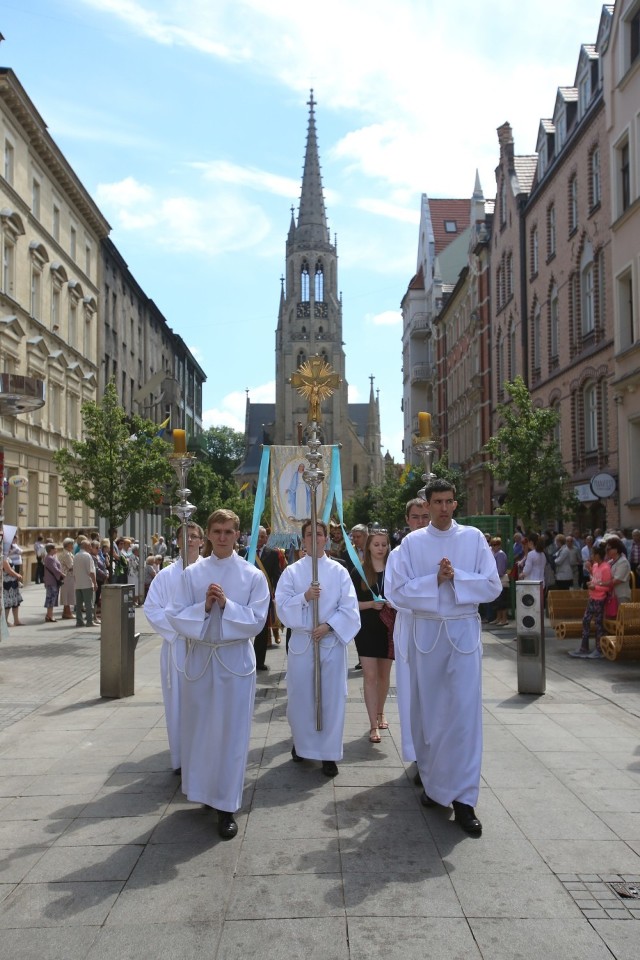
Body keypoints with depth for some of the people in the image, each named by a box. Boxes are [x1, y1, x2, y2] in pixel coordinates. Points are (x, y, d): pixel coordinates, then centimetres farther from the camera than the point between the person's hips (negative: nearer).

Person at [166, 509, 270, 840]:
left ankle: (226, 806, 13)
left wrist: (226, 604, -18)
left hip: (235, 659, -2)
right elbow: (176, 616, -2)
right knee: (197, 727, 12)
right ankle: (201, 790, 33)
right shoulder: (192, 573, 2)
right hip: (199, 657, 2)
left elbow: (256, 620, -7)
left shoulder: (253, 576, -2)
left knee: (231, 732, 2)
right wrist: (204, 607, -18)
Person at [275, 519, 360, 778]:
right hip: (301, 642, 1)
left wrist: (328, 626, -14)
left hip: (332, 641, 0)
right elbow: (282, 606, -4)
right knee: (300, 696, 7)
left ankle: (329, 753, 14)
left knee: (331, 697, 2)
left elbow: (349, 608, -3)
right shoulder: (292, 571, 2)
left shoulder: (339, 571, 1)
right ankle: (301, 743, 30)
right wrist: (304, 597, -18)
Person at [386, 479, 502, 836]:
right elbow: (397, 591, -3)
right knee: (429, 711, 10)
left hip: (465, 631, -1)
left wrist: (456, 577, -15)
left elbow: (493, 586, -2)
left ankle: (463, 799, 3)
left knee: (465, 712, -4)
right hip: (427, 632, 1)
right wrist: (435, 580, -14)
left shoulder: (474, 537, 2)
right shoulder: (412, 542, 2)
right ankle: (432, 781, 29)